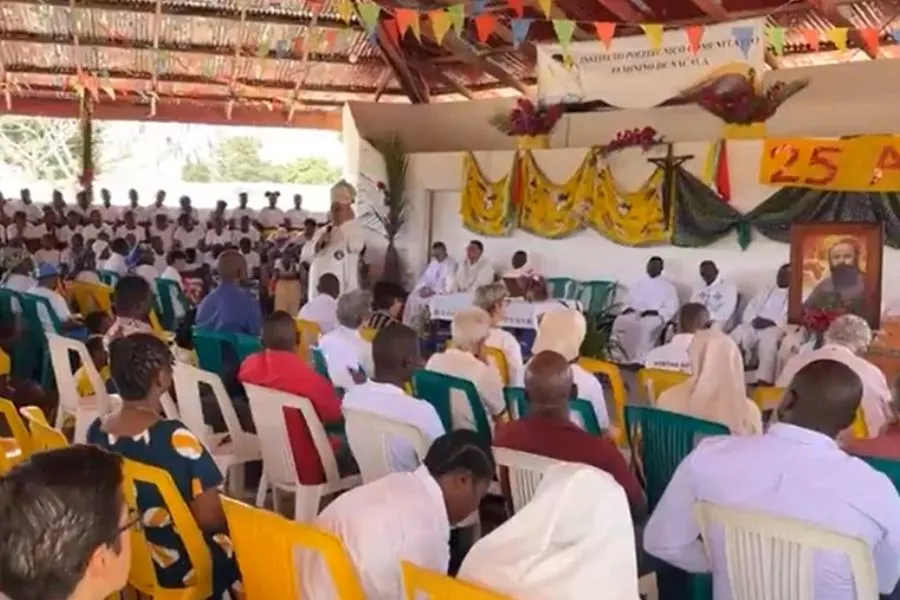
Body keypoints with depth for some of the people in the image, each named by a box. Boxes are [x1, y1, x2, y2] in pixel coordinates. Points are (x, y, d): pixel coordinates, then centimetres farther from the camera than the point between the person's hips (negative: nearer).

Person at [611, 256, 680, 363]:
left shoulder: (667, 285, 11)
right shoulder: (639, 283, 23)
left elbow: (672, 307, 2)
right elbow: (629, 300, 24)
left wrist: (655, 312, -14)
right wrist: (628, 308, -1)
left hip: (654, 316, -3)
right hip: (633, 313, 3)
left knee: (645, 326, -39)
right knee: (619, 322, -29)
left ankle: (638, 360, -40)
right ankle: (620, 359, -27)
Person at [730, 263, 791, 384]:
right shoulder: (765, 293, 31)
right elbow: (749, 309, 20)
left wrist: (772, 323, -16)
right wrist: (754, 320, -3)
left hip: (776, 327, -5)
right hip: (754, 325, 5)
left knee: (768, 340, -39)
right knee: (735, 336, -24)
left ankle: (764, 381, -46)